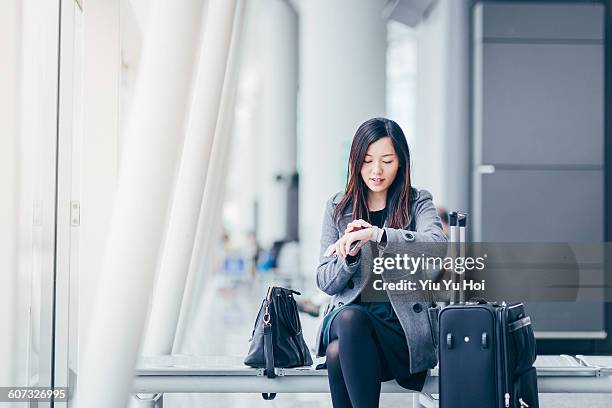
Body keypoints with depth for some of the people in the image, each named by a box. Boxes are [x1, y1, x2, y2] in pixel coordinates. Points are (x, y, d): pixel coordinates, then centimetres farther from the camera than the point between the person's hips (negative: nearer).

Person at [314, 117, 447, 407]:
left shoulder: (417, 202, 7)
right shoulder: (338, 207, 13)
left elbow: (437, 244, -17)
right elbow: (325, 283, 10)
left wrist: (377, 234, -28)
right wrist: (349, 254, -11)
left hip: (404, 328, -2)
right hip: (346, 316, 3)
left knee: (340, 355, -34)